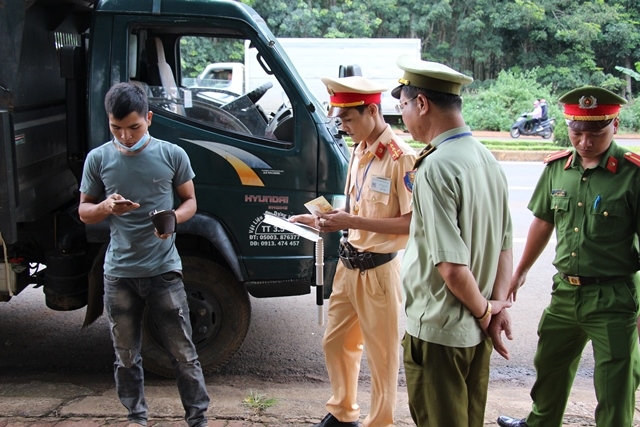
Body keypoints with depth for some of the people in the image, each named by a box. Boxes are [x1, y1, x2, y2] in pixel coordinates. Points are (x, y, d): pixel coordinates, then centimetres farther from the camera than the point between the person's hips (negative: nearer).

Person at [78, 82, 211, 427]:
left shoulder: (172, 155, -2)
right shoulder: (98, 158, 2)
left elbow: (190, 201, 7)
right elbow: (84, 212, 9)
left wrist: (173, 219, -15)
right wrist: (106, 207, -15)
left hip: (164, 269, -2)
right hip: (118, 273, 2)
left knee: (183, 353, 2)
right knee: (126, 357, 13)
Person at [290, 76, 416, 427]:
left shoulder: (401, 157, -18)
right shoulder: (359, 151, 8)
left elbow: (413, 222, -21)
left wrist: (353, 222, -24)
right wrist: (326, 220, 0)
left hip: (378, 270, -8)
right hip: (348, 265, 8)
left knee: (381, 355, 7)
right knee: (335, 343, 19)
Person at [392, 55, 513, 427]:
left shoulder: (436, 167, -22)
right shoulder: (487, 158, 5)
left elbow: (451, 266, -25)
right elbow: (505, 245, 10)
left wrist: (483, 310, -9)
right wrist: (498, 305, 5)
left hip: (438, 331, -8)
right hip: (477, 331, 8)